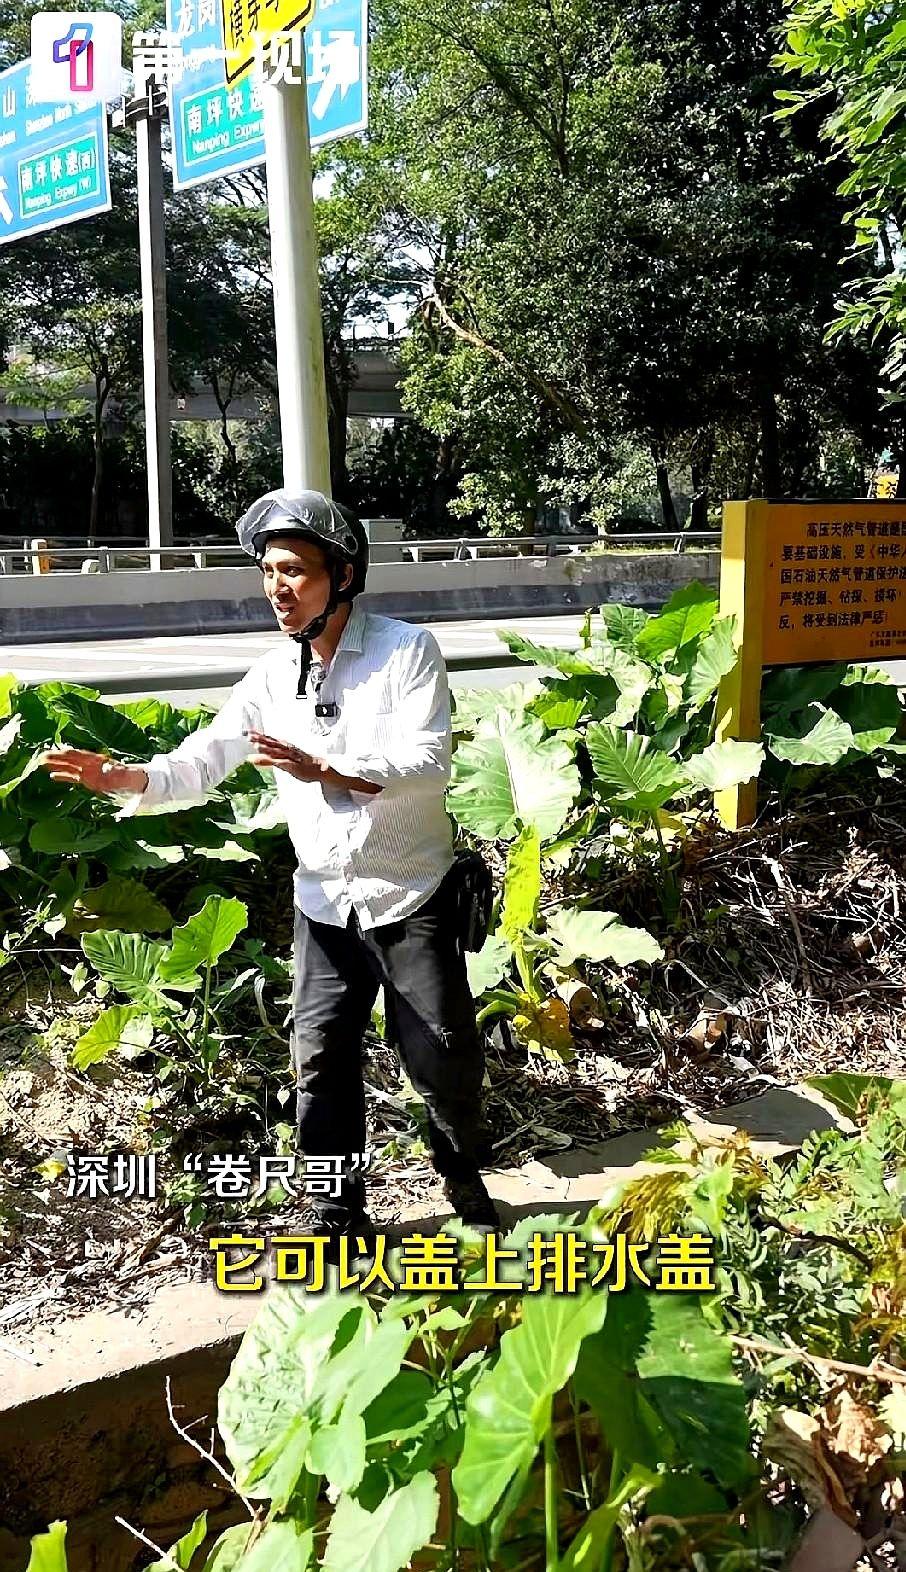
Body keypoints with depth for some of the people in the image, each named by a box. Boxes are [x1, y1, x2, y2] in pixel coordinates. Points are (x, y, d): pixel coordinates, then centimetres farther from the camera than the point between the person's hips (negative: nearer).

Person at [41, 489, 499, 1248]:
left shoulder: (408, 649, -11)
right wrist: (122, 776, -19)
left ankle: (465, 1180, 33)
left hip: (411, 896, -4)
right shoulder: (272, 675, 2)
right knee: (321, 1059, 6)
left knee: (442, 1055, 6)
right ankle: (341, 1213, 24)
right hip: (324, 903, 4)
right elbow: (204, 762, -1)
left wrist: (325, 771, -34)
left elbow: (428, 764, -21)